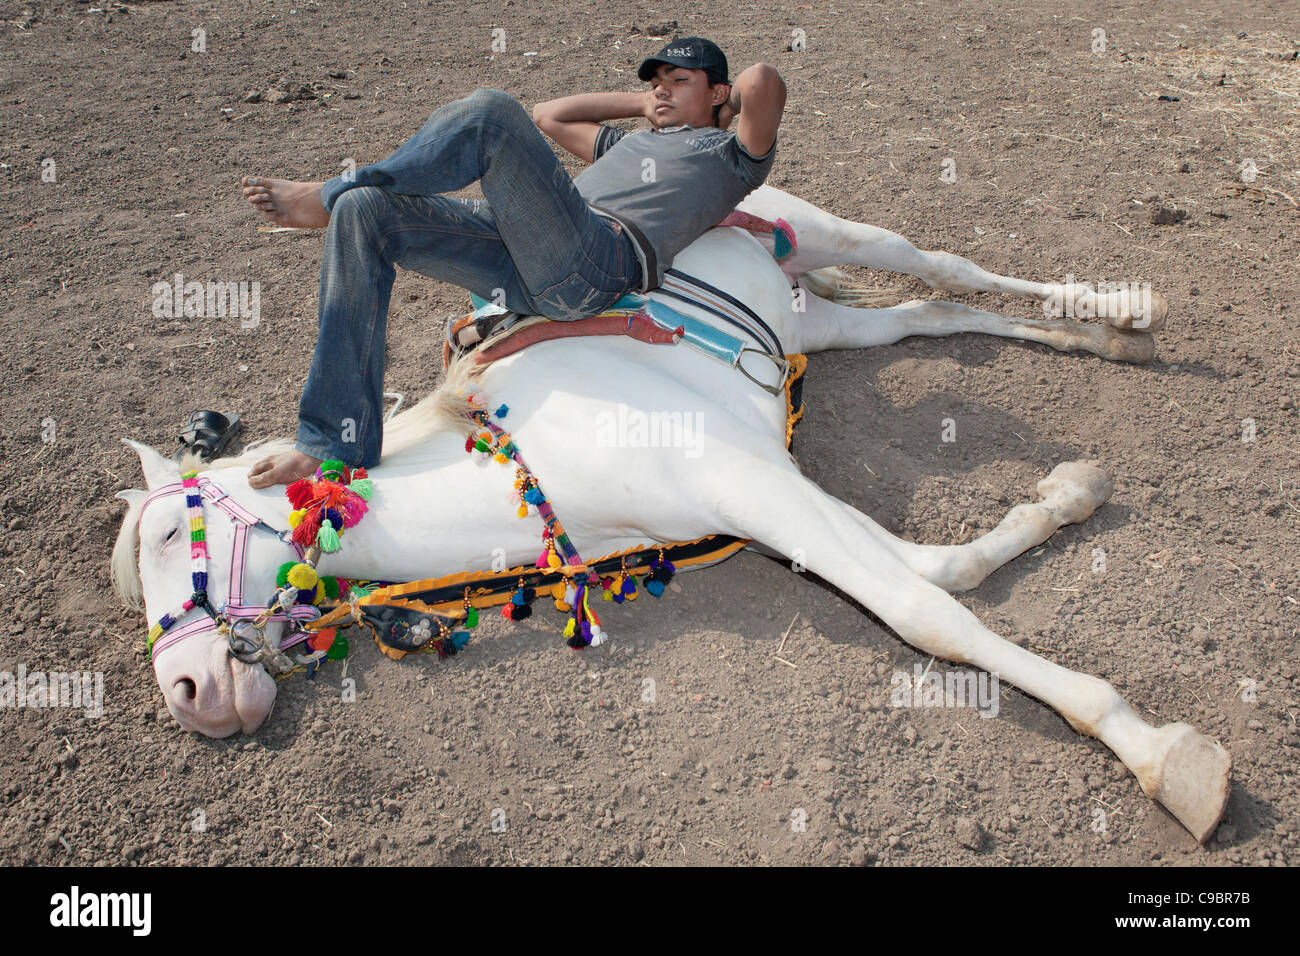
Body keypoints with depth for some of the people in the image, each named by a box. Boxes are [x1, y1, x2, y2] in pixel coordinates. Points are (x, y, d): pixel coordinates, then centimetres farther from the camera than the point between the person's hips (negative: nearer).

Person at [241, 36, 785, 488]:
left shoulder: (729, 151, 18)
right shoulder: (634, 141, 39)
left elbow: (762, 82, -3)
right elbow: (549, 117, 48)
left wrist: (725, 103, 19)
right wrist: (642, 104, 45)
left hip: (597, 259, -8)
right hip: (525, 265, 8)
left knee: (492, 112, -25)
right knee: (364, 212, -8)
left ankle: (328, 198, -2)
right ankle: (339, 444, -12)